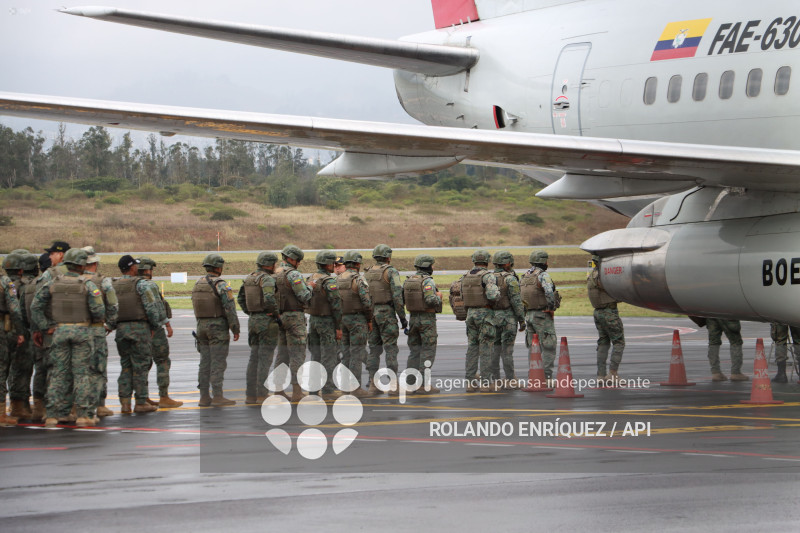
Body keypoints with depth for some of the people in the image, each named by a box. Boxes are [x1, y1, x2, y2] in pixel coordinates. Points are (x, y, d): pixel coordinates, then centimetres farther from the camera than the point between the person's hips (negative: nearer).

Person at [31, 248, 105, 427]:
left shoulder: (53, 283, 3)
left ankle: (53, 414, 5)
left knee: (58, 373, 7)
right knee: (82, 372, 2)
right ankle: (84, 414, -1)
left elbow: (36, 306, 0)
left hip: (60, 331, 3)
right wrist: (98, 319, 10)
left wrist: (44, 327, 5)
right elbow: (98, 310, -12)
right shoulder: (87, 284, -7)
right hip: (82, 331, -3)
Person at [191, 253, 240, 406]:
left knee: (205, 363, 9)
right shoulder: (221, 285, -13)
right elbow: (230, 308, -17)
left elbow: (197, 308, 11)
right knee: (218, 362, -5)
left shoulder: (197, 285, 9)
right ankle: (218, 397, -7)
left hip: (202, 326, 7)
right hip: (218, 327, -7)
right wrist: (235, 329, -10)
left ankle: (204, 397, 8)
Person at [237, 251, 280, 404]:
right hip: (268, 321, -7)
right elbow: (269, 299, -28)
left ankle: (250, 395, 11)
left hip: (253, 321, 7)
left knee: (254, 358, 11)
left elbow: (240, 298, 17)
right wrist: (276, 313, -13)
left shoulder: (248, 278, 11)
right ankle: (261, 396, -6)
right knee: (265, 359, -5)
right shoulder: (267, 279, -14)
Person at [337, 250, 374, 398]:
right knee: (357, 354, -6)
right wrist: (370, 320, -6)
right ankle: (356, 388, -8)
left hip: (343, 319, 7)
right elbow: (366, 301, -18)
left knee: (346, 354, 11)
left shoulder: (338, 279, 9)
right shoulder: (359, 279, -13)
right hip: (358, 319, -7)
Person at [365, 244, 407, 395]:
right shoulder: (391, 272, -7)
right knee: (391, 349, -4)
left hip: (370, 313, 6)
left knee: (374, 349, 9)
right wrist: (403, 318, -9)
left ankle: (373, 384, 5)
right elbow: (397, 296, -14)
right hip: (387, 313, -5)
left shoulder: (367, 274, 11)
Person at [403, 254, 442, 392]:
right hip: (427, 319, -7)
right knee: (428, 351, -3)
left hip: (413, 319, 7)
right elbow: (431, 300, -25)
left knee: (415, 352, 12)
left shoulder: (408, 281, 7)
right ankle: (424, 384, -6)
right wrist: (438, 297, -5)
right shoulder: (427, 281, -15)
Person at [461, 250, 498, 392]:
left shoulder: (465, 277, 8)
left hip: (470, 314, 6)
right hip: (485, 314, -6)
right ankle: (486, 382, -3)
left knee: (472, 348, 8)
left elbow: (462, 296, 12)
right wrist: (498, 293, -4)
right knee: (486, 349, -2)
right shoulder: (488, 276, -12)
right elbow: (492, 295, -26)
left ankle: (471, 382, 6)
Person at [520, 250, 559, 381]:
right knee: (548, 348, -5)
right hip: (543, 315, -8)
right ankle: (546, 377, -10)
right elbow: (549, 292, -29)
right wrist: (552, 306, -14)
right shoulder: (542, 275, -12)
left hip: (529, 315, 8)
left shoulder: (524, 277, 13)